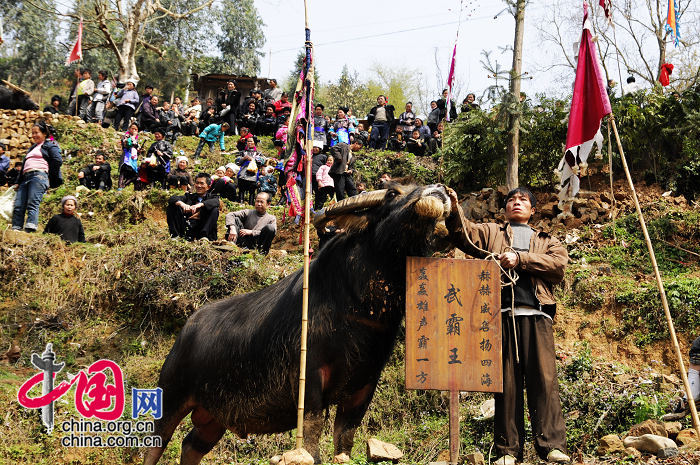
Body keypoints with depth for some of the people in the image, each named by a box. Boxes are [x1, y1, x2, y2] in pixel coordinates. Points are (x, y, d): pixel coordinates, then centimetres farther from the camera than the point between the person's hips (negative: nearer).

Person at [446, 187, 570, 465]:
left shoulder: (546, 241, 27)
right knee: (506, 382, -4)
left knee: (544, 379, -9)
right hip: (502, 313, 0)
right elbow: (464, 234, 7)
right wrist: (454, 210, -13)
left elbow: (559, 264, 6)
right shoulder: (490, 233, 27)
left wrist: (520, 259, -4)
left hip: (537, 316, 0)